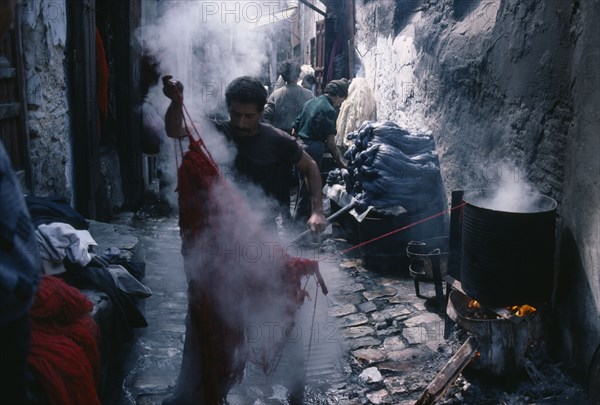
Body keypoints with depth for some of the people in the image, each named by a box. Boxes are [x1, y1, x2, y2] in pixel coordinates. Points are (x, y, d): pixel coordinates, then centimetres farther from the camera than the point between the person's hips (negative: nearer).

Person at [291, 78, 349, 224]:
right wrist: (341, 162, -6)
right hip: (313, 151, -8)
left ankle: (298, 219, 30)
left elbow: (294, 130, 16)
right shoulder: (330, 110, -11)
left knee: (302, 186, 19)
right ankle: (300, 220, 8)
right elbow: (330, 143, -14)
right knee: (308, 190, 1)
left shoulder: (309, 103, 12)